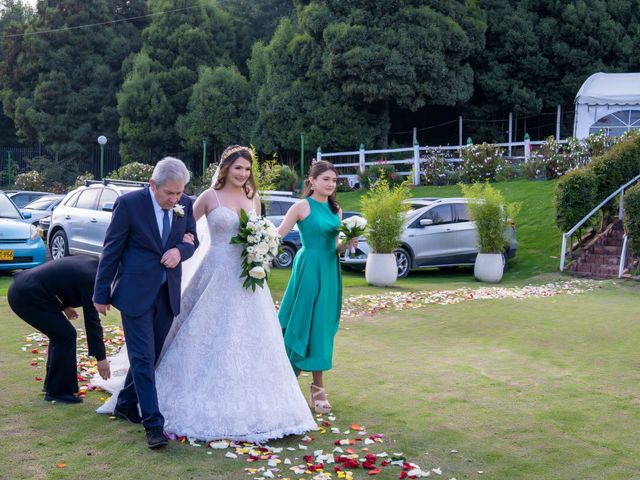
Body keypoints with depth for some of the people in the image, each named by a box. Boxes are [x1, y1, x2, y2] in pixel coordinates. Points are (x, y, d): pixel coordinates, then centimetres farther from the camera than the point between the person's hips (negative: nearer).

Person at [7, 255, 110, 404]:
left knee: (60, 334, 15)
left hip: (21, 289, 10)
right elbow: (92, 320, -16)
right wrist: (101, 358, -11)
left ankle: (52, 384, 26)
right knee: (66, 335, -6)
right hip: (27, 297, -10)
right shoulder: (91, 280, -17)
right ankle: (57, 391, 2)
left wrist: (65, 306, 12)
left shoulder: (91, 264, 9)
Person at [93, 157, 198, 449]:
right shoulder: (128, 204, -13)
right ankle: (153, 424, -2)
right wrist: (101, 294, -3)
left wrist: (180, 251, -13)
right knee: (143, 358, -6)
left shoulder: (185, 204, 0)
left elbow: (192, 240, 12)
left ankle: (126, 405, 34)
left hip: (167, 293, 5)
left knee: (151, 356, 14)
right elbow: (111, 250, -7)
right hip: (136, 292, -5)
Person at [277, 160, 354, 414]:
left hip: (330, 270, 6)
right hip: (309, 268, -6)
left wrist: (347, 244, -2)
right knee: (305, 324, -1)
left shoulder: (336, 209, 12)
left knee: (323, 326, 8)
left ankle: (318, 386, 14)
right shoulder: (302, 206, -6)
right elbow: (277, 235, -8)